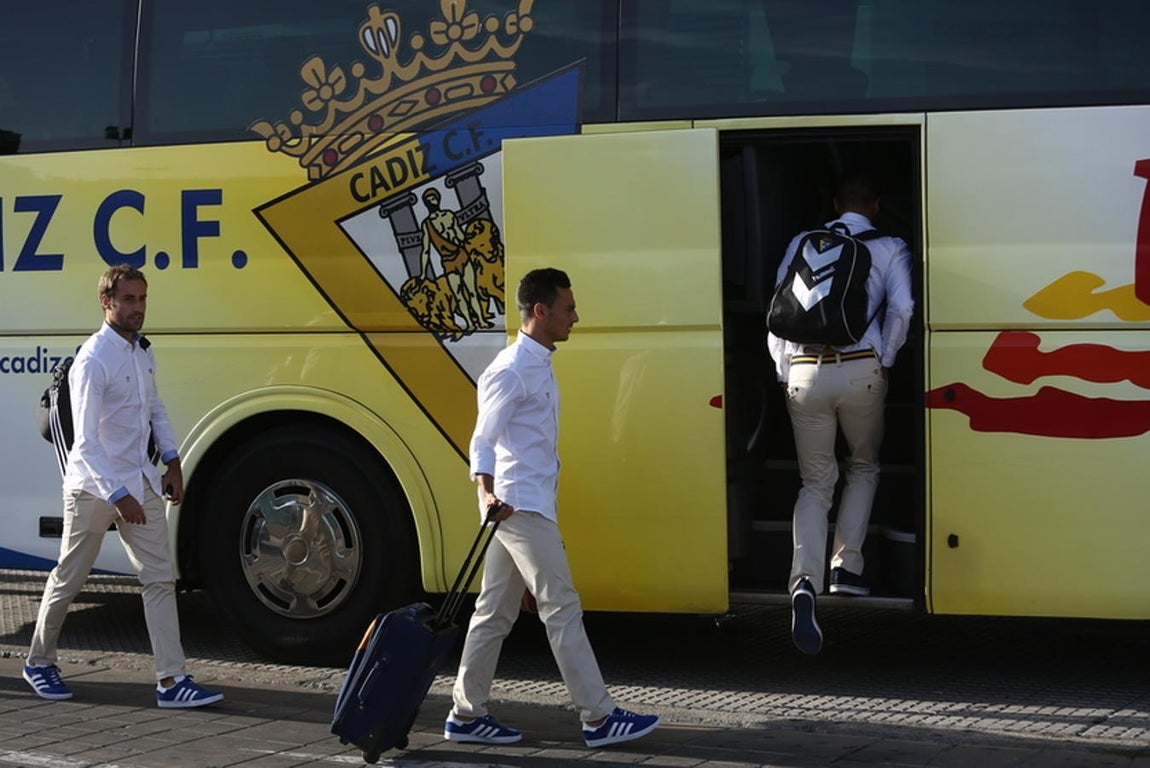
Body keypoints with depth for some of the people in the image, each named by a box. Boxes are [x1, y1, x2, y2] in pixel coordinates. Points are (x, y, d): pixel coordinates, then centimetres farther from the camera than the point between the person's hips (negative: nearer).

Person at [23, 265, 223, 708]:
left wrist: (171, 461, 13)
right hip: (94, 488, -7)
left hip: (140, 482, 7)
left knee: (160, 577, -1)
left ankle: (171, 680, -3)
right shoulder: (94, 360, -17)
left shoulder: (142, 351, 8)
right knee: (70, 579, 7)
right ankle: (39, 662, 28)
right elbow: (86, 440, -21)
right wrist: (117, 496, -24)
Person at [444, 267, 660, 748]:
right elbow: (483, 441, -19)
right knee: (562, 608, -7)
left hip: (530, 505, 10)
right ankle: (598, 718, -4)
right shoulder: (511, 370, -14)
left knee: (496, 611, 11)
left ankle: (466, 714, 16)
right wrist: (488, 493, -34)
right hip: (519, 505, -10)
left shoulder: (539, 365, 16)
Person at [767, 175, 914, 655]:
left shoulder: (803, 243, 15)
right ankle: (846, 568, 12)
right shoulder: (890, 249, 9)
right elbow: (901, 309, -5)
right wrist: (885, 362, 6)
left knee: (815, 482, 6)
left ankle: (805, 581, -16)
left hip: (803, 371, 2)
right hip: (859, 370, -2)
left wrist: (783, 373, 13)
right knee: (864, 467, 23)